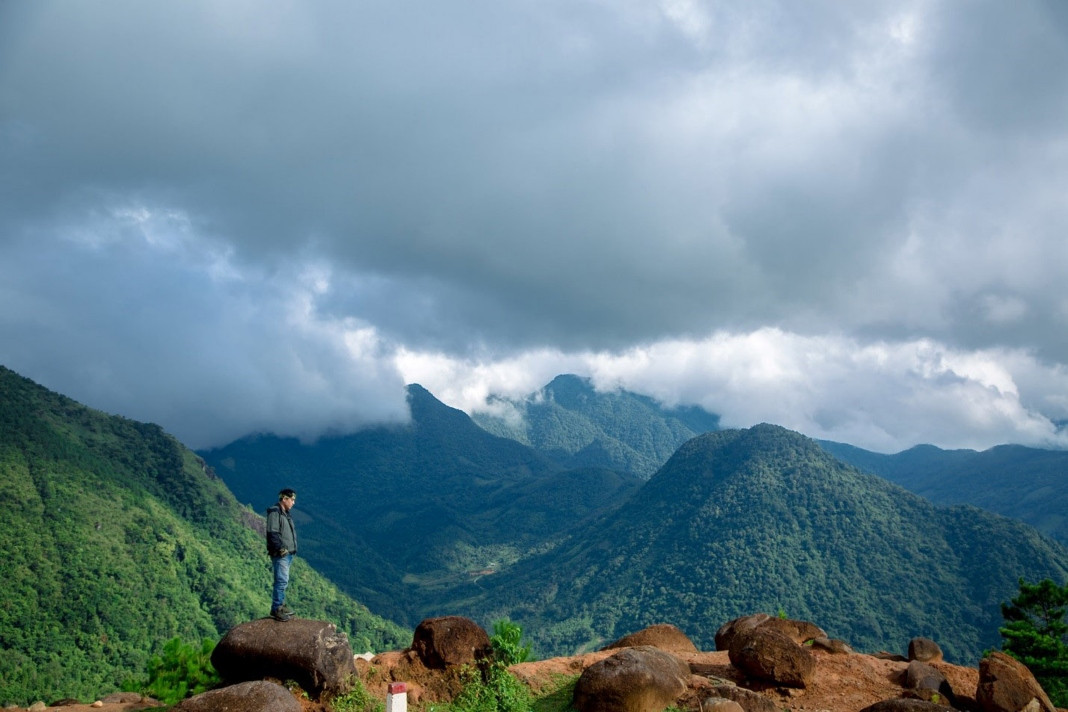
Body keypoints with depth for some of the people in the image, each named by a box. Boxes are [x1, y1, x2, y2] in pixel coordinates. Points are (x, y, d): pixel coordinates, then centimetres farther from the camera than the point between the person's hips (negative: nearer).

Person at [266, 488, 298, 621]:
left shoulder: (285, 513, 19)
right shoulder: (274, 512, -11)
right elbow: (272, 533, -19)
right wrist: (280, 548, -23)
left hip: (288, 554, 10)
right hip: (280, 554, -10)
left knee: (283, 581, 14)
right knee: (282, 581, -13)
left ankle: (281, 605, 21)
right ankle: (276, 609, -10)